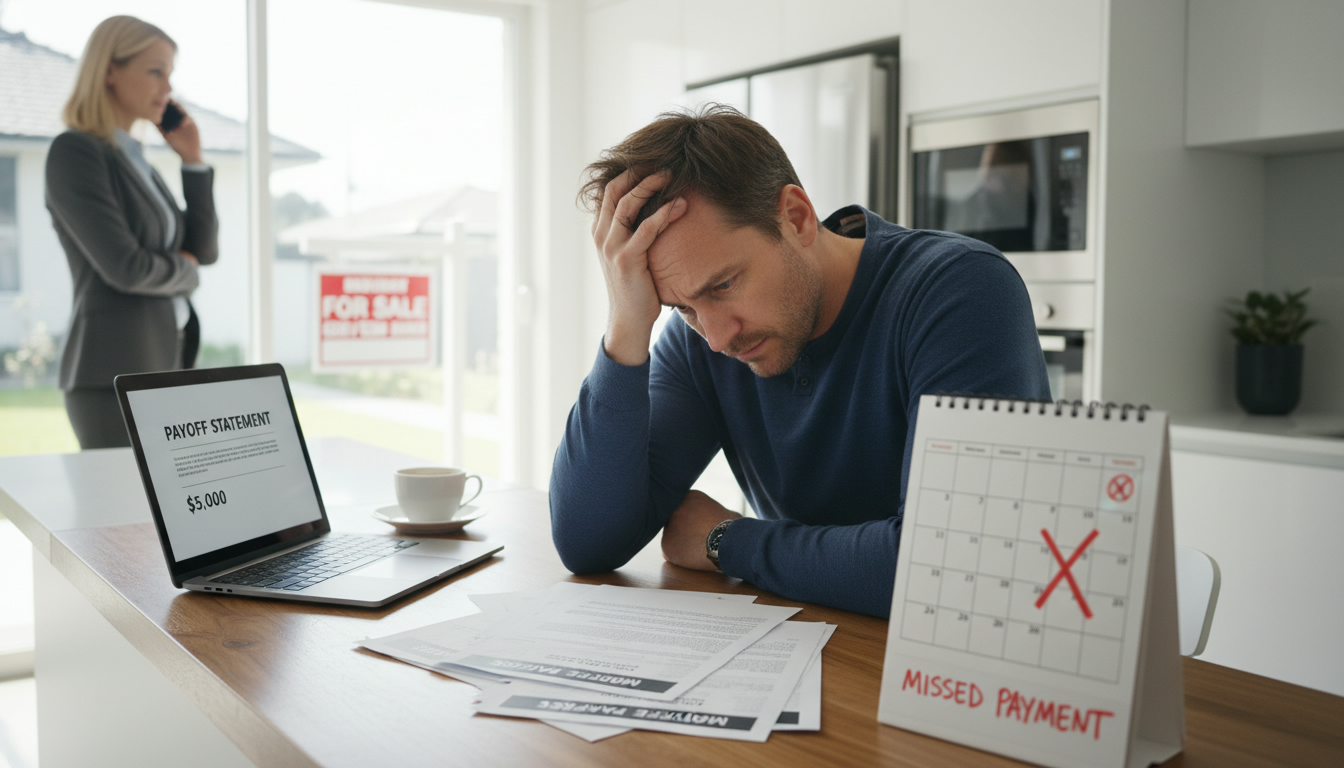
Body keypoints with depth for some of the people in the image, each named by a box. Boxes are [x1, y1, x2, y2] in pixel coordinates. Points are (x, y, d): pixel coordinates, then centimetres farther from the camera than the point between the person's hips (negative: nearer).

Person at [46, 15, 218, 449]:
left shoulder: (135, 160, 17)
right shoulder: (74, 152, -9)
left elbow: (205, 250, 14)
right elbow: (125, 267, -18)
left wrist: (193, 161, 8)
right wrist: (183, 271, 1)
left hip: (163, 366, 8)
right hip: (115, 372, -8)